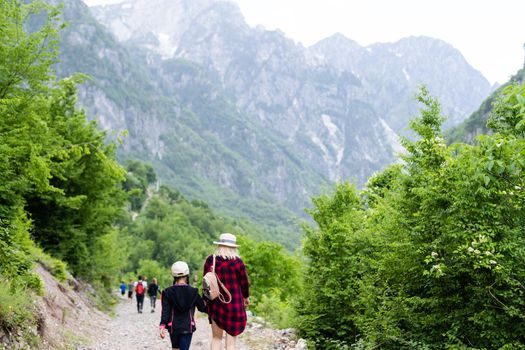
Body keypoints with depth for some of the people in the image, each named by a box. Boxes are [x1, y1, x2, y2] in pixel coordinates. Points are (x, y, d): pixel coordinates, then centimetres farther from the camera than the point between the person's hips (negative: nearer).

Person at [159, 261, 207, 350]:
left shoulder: (168, 292, -3)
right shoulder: (193, 291, -4)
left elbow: (165, 311, -11)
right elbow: (202, 308, 4)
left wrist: (162, 325, -13)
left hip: (173, 327, 1)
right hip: (188, 327, -1)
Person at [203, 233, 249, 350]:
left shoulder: (210, 260, -3)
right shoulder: (237, 262, -12)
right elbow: (244, 282, -3)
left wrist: (206, 300, 16)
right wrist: (246, 297, 16)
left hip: (215, 304, 3)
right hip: (234, 304, -3)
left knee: (216, 338, 16)